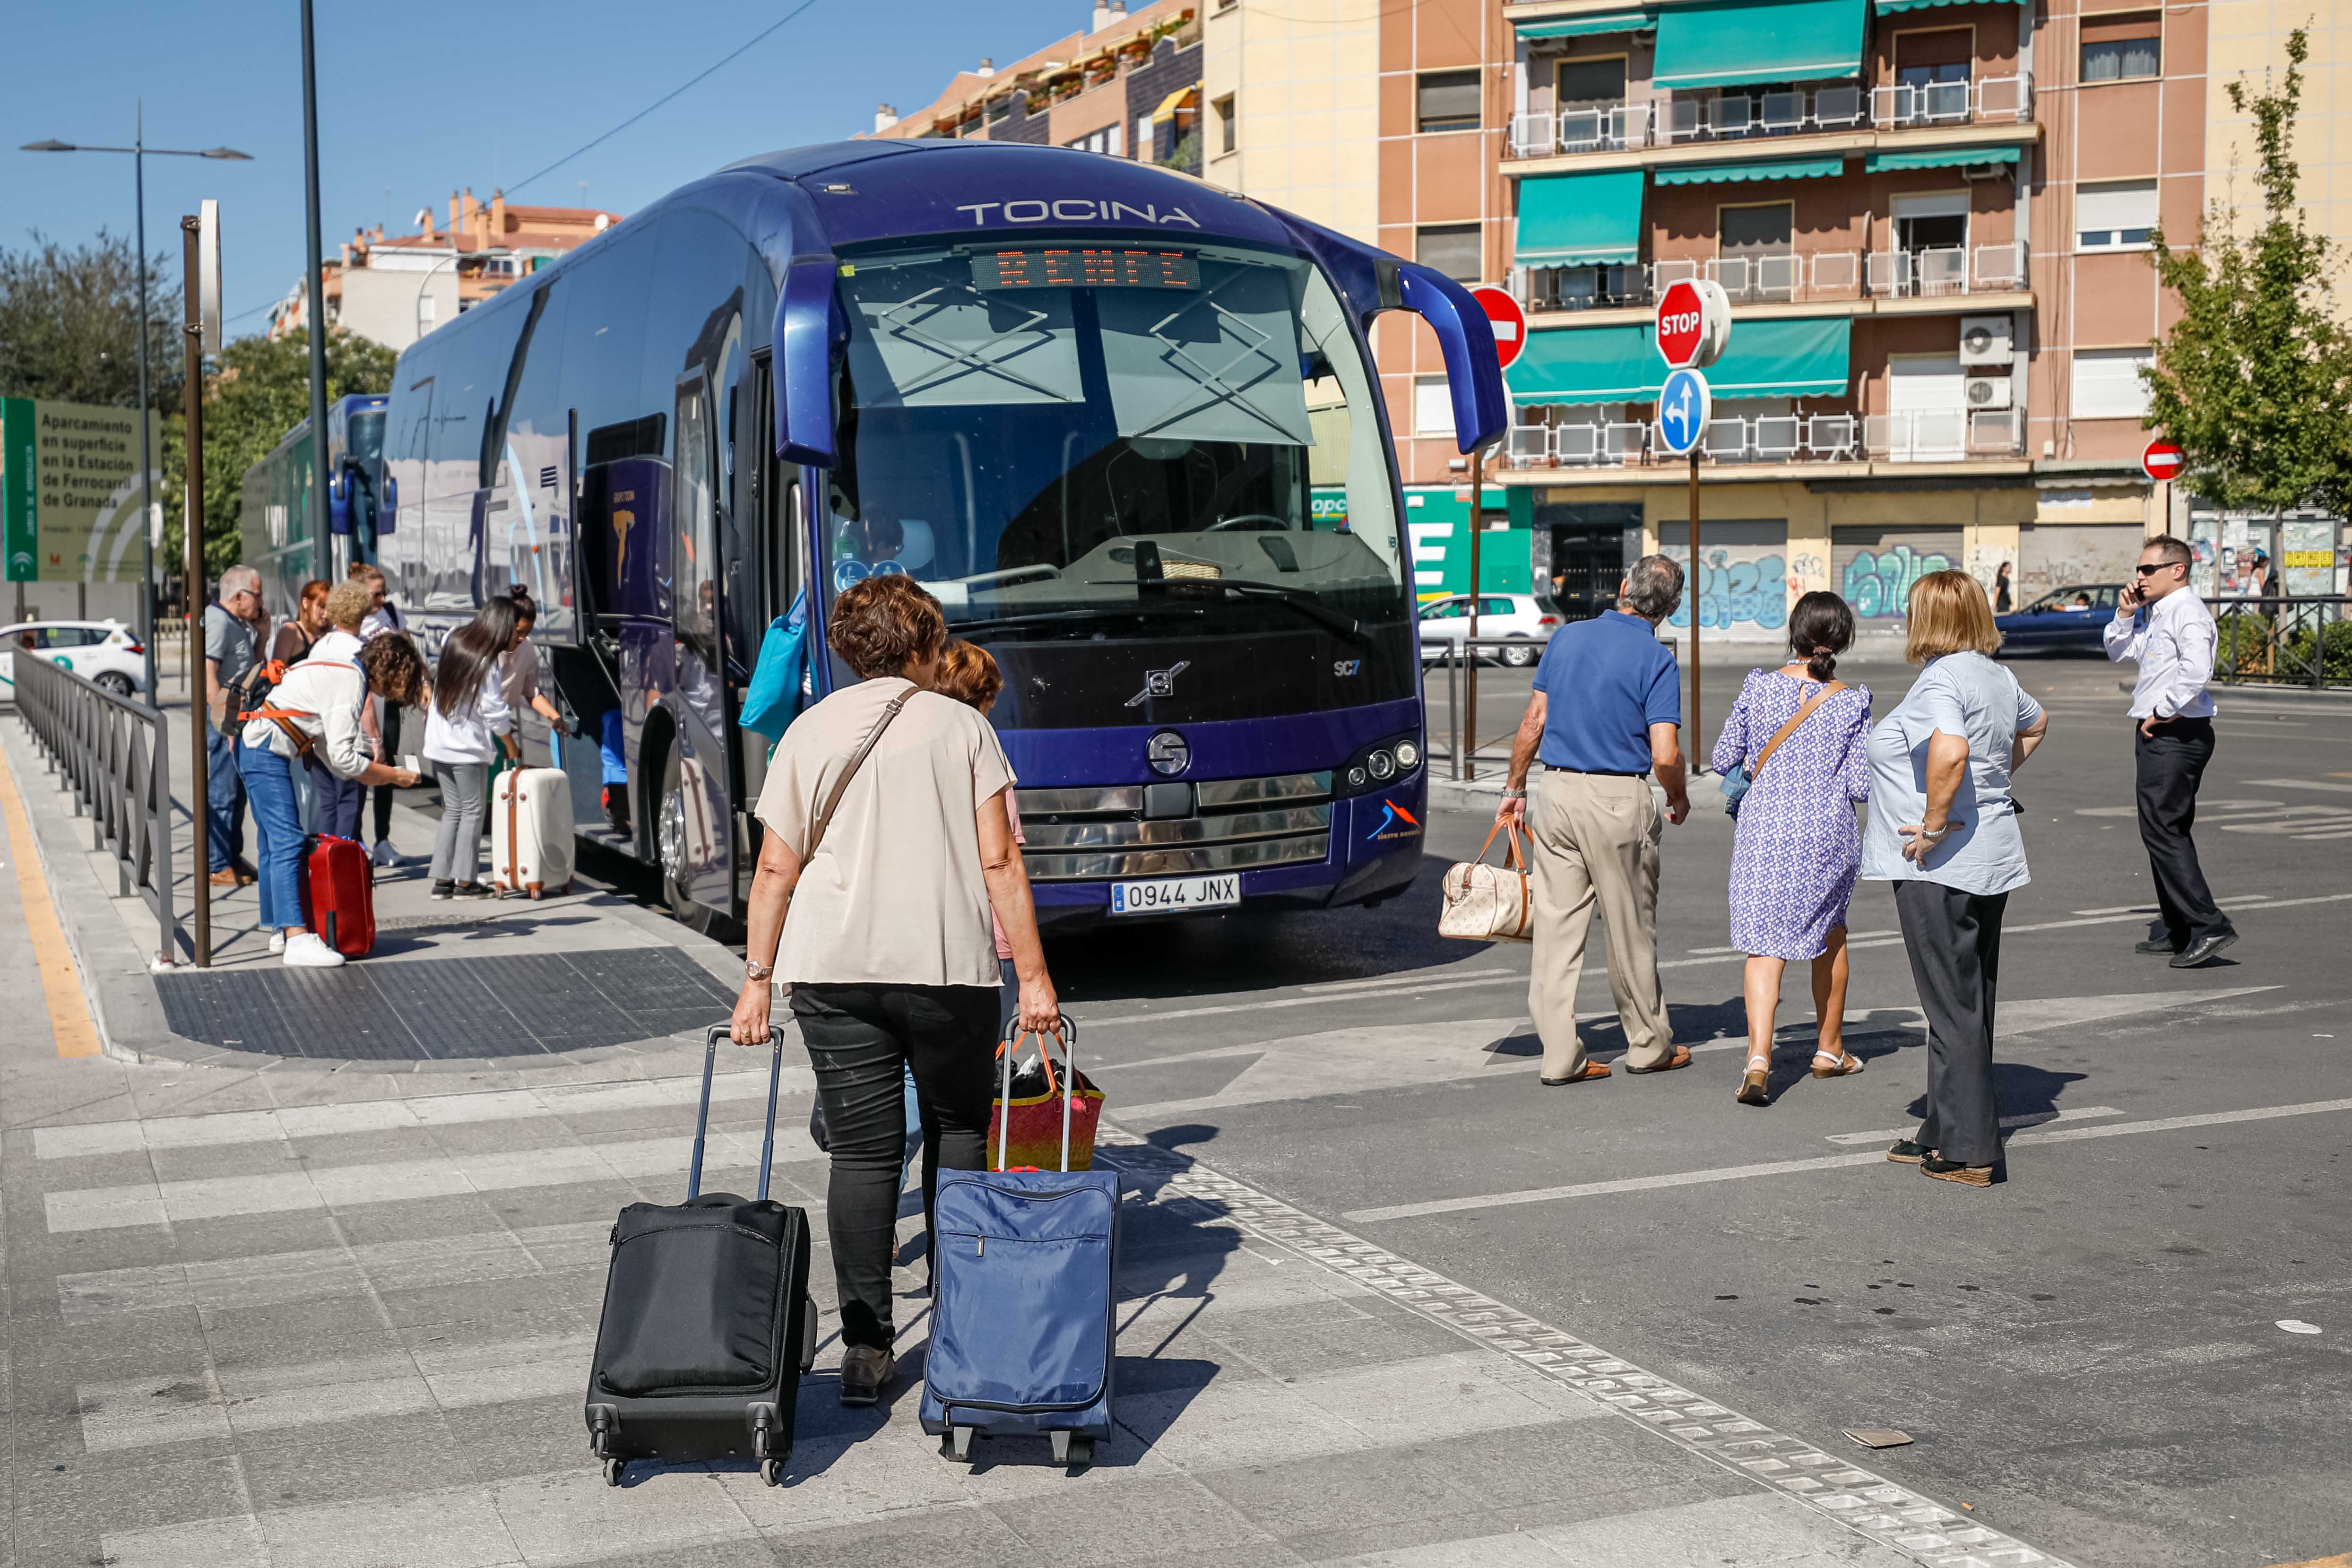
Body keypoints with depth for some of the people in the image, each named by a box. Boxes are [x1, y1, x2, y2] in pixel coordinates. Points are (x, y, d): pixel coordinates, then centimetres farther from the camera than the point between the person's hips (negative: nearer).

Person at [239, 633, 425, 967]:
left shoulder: (344, 673, 15)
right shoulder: (351, 684, -16)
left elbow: (326, 749, 17)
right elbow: (342, 758, -20)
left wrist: (373, 774, 8)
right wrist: (394, 776, -9)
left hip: (256, 748, 11)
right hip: (267, 751, -11)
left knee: (275, 842, 15)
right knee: (287, 841, -16)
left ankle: (280, 930, 22)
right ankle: (298, 941, -23)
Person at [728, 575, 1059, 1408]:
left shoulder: (809, 731, 9)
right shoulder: (961, 726, 4)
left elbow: (776, 869, 4)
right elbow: (999, 861, -3)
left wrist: (757, 981, 9)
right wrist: (1032, 974, -1)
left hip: (832, 966, 2)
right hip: (947, 964, -1)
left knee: (861, 1150, 4)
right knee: (958, 1126, 17)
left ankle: (865, 1348, 3)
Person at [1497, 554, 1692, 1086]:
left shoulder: (1568, 638, 6)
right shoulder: (1658, 661, -8)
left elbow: (1534, 720, 8)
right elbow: (1665, 755, -15)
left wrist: (1514, 789, 16)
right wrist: (1678, 800, 5)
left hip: (1556, 791, 4)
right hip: (1620, 801, -4)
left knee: (1557, 925, 5)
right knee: (1631, 928, 10)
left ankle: (1560, 1056, 6)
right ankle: (1649, 1046, 24)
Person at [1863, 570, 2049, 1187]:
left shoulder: (1940, 679, -17)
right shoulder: (1996, 676, 12)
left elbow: (1950, 751, -35)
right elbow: (2035, 724, 32)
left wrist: (1934, 824, -23)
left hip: (1940, 865, -10)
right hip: (1992, 855, 10)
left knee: (1952, 1008, -4)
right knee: (1969, 1003, 15)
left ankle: (1967, 1152, 0)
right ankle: (1946, 1134, 26)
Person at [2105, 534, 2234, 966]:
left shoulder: (2187, 610, -14)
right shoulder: (2154, 614, 16)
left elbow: (2196, 669, -28)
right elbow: (2118, 652, 26)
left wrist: (2163, 711, -19)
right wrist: (2125, 614, 11)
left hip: (2174, 734, -11)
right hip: (2158, 734, 11)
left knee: (2162, 829, -13)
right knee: (2166, 830, 14)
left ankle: (2209, 926, -13)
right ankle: (2176, 929, 22)